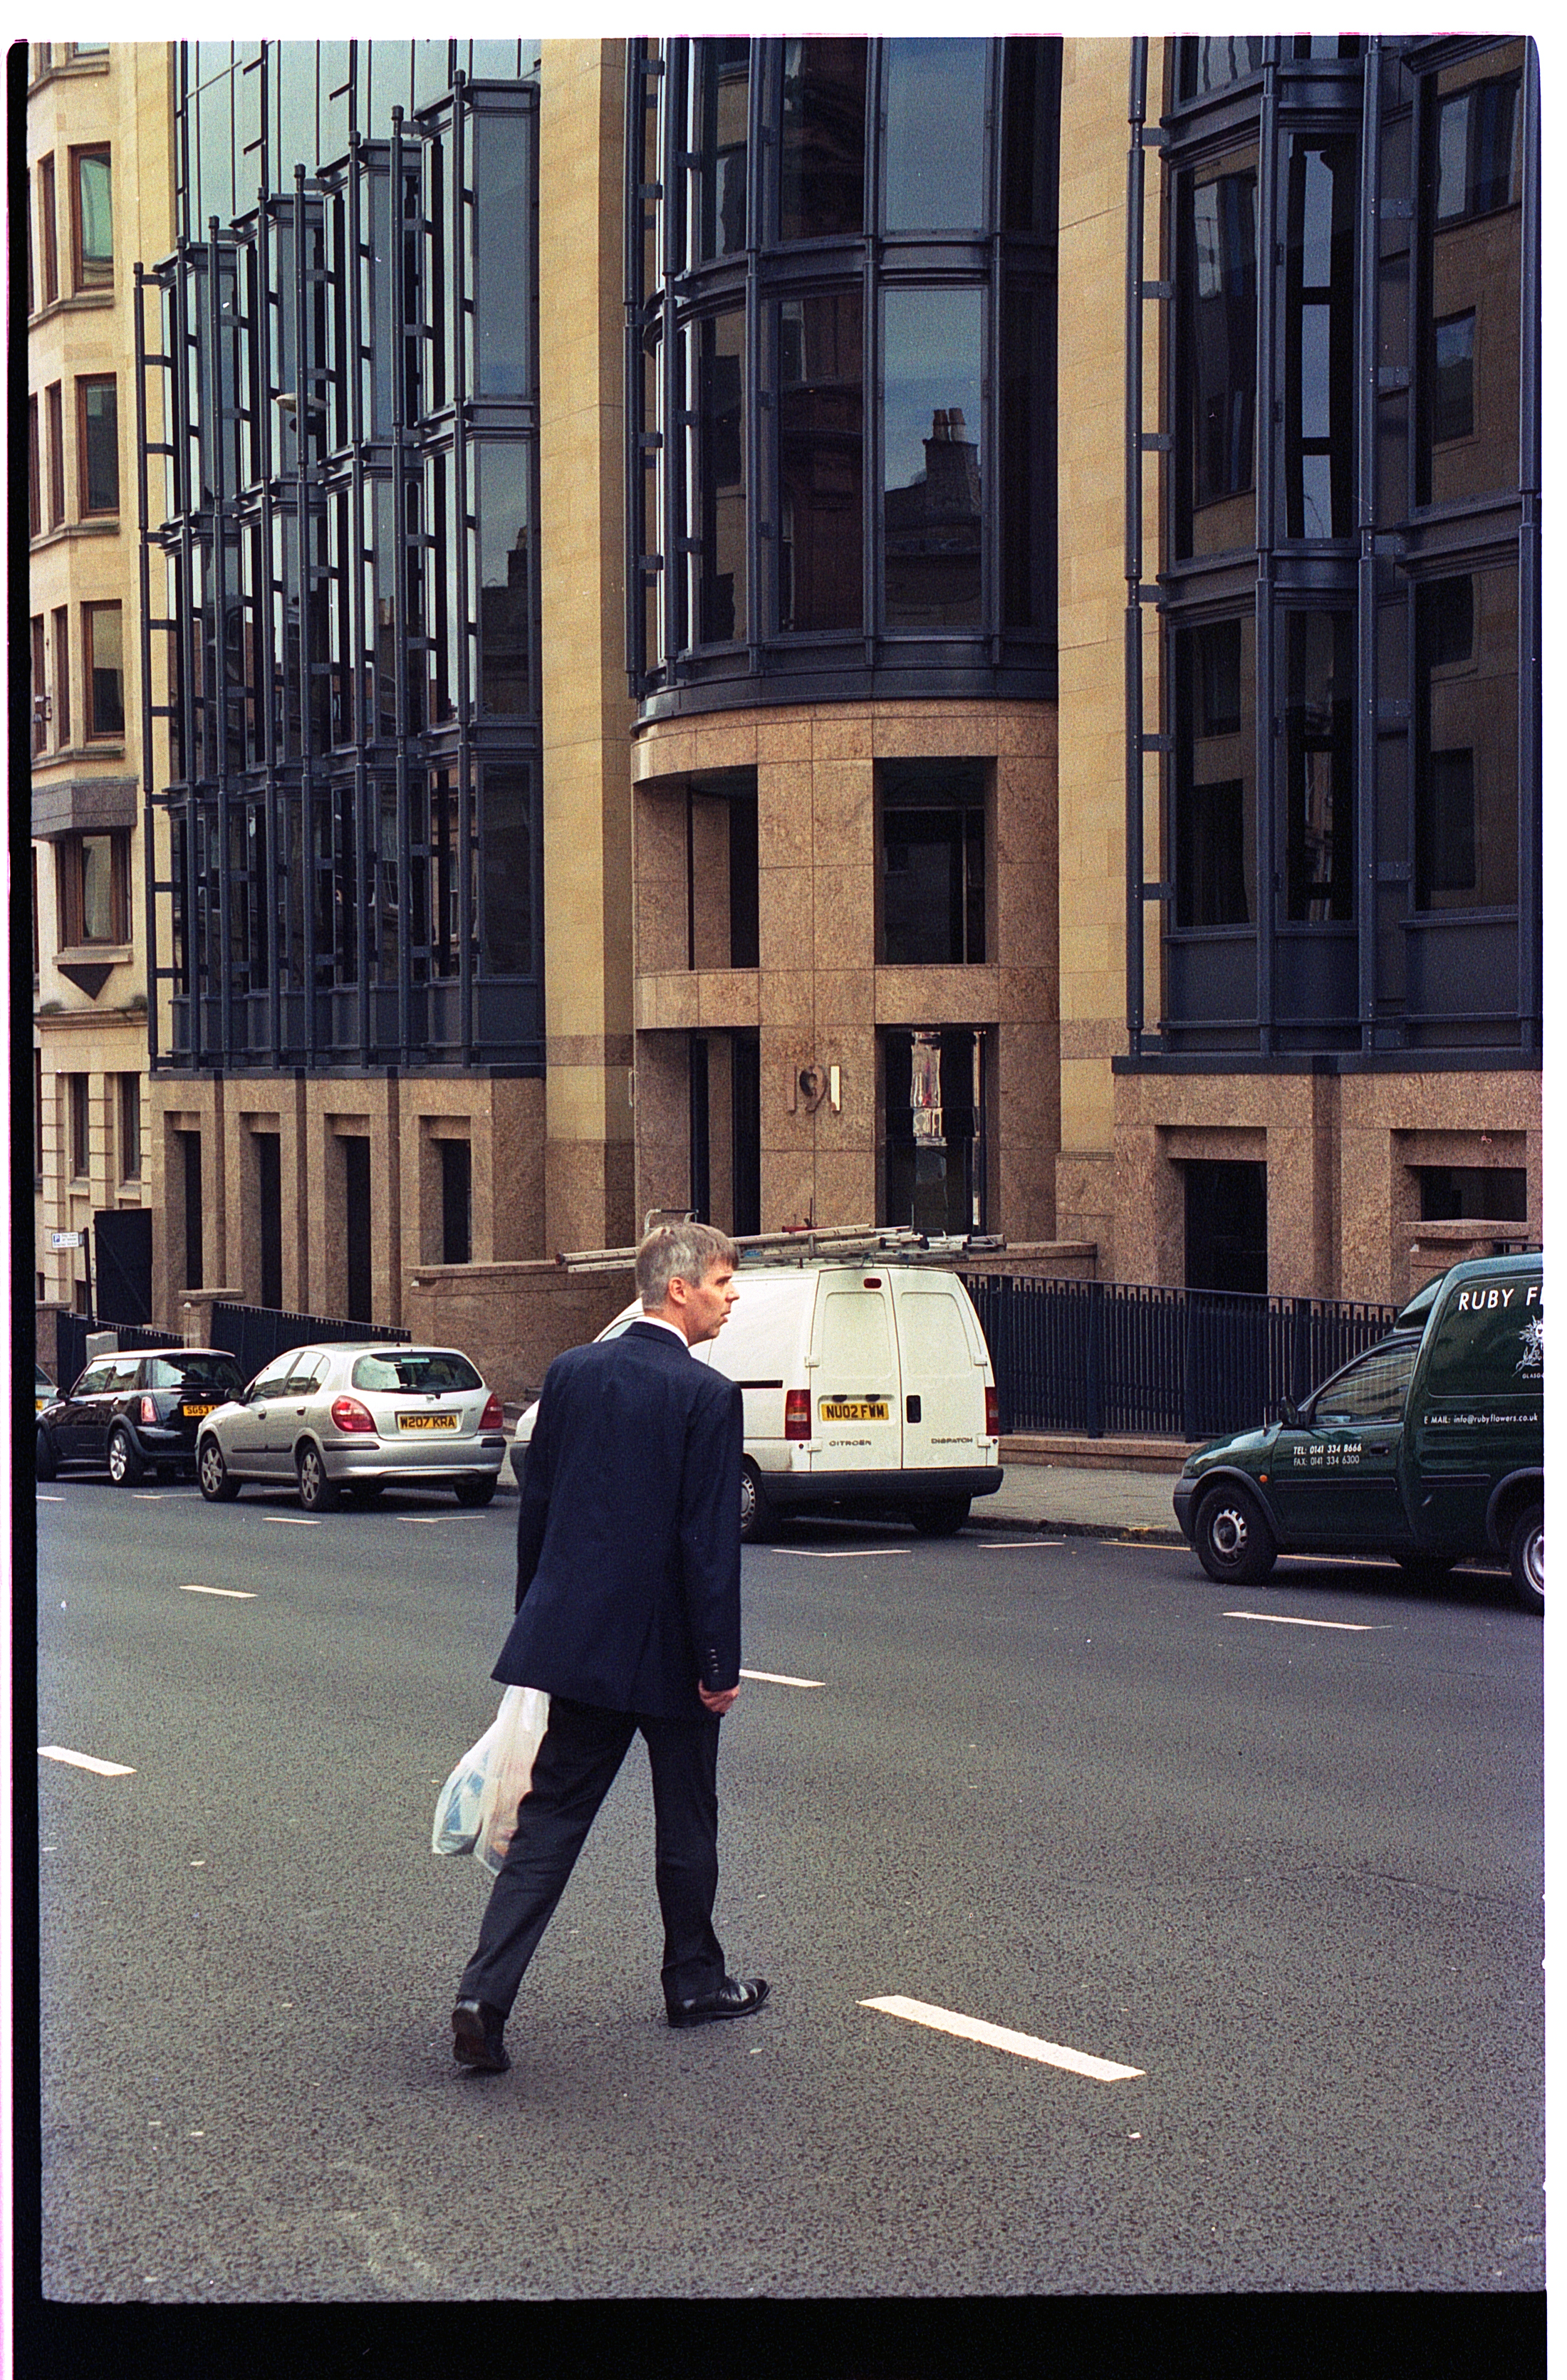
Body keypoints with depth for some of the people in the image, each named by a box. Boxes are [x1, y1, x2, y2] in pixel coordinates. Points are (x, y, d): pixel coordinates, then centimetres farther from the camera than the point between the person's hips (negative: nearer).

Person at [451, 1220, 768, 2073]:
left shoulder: (572, 1372, 4)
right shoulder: (706, 1397, -14)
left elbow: (535, 1507, 9)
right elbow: (710, 1545, -16)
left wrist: (535, 1621, 18)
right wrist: (719, 1665, -10)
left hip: (573, 1640, 5)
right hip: (666, 1650, -4)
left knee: (549, 1820, 4)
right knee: (686, 1823, 15)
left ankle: (484, 1997, -8)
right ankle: (695, 1981, 29)